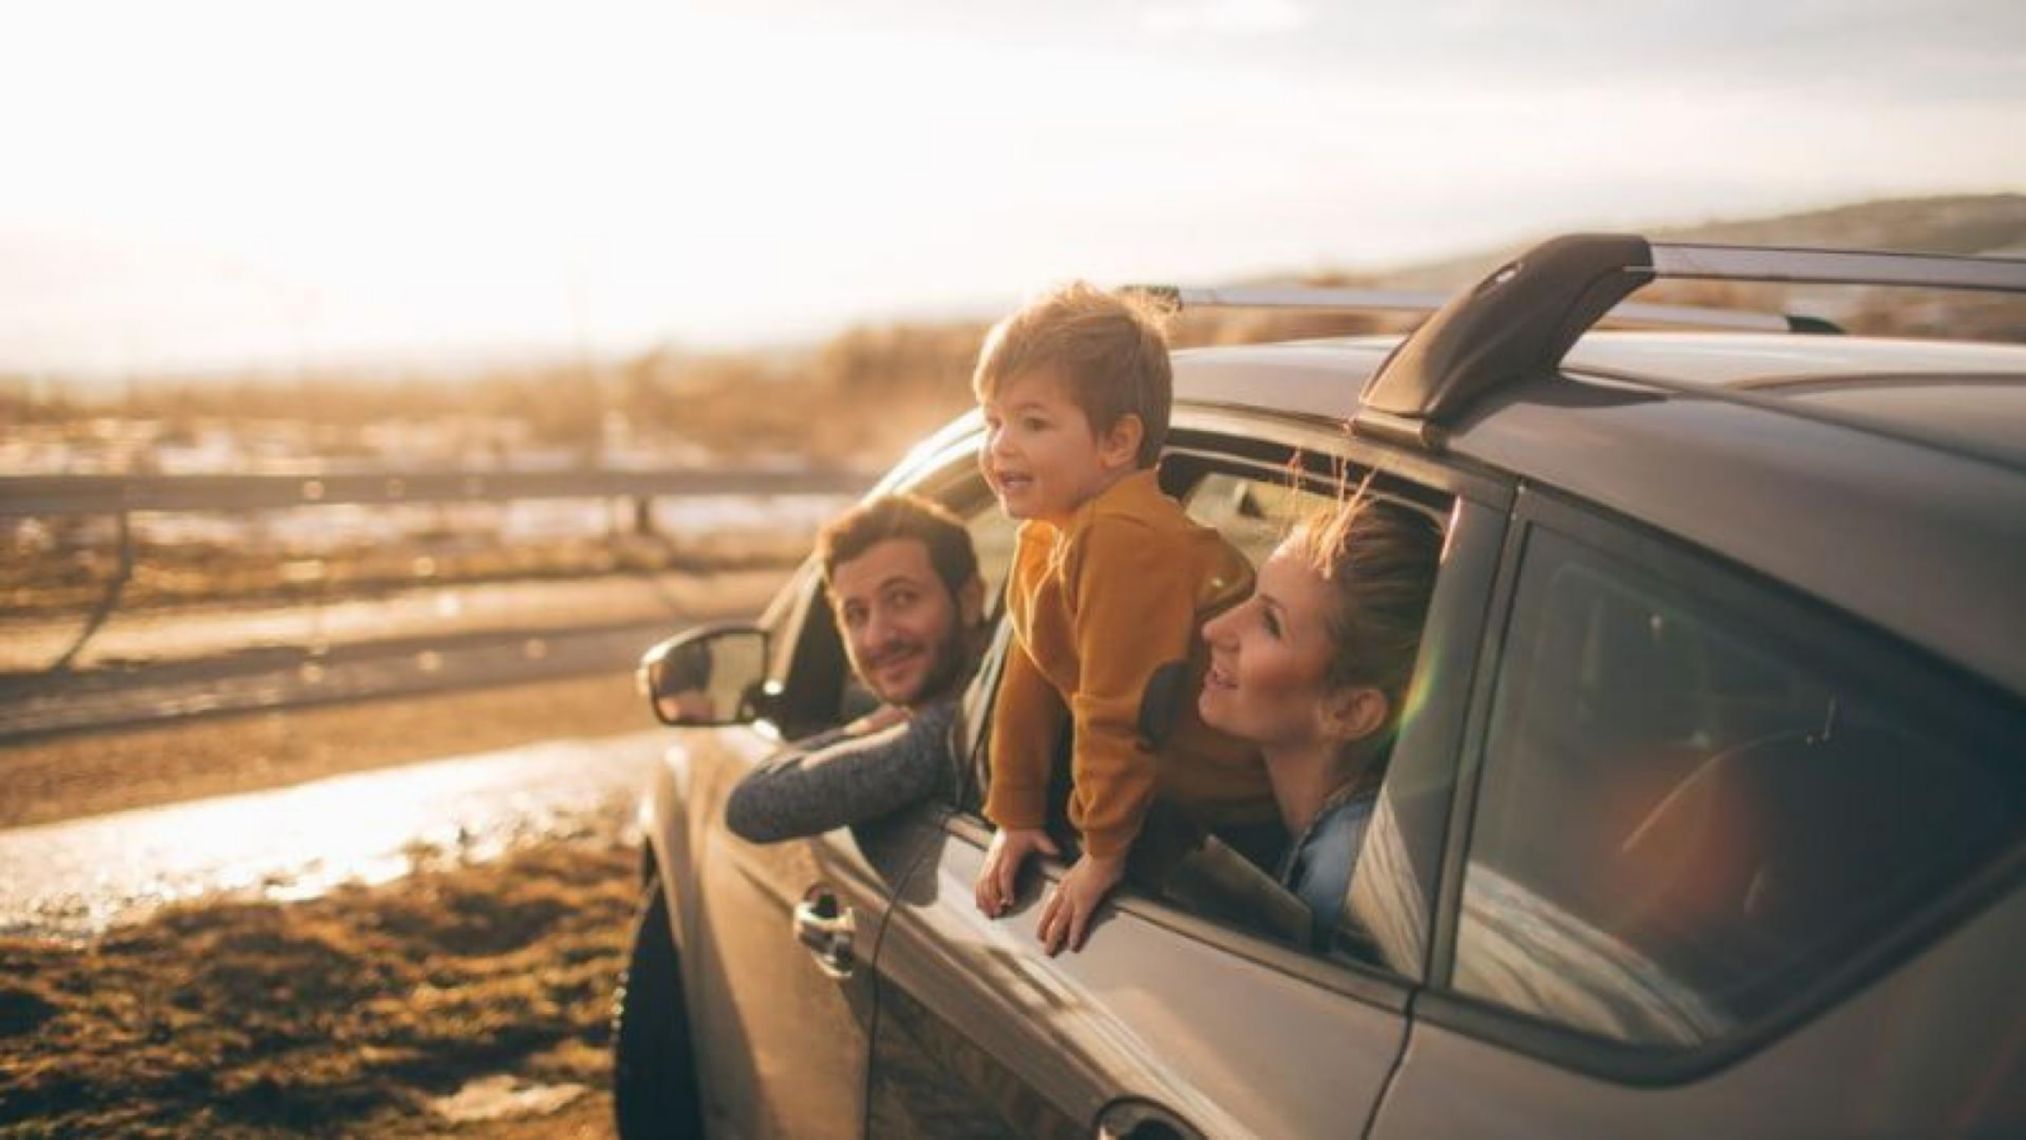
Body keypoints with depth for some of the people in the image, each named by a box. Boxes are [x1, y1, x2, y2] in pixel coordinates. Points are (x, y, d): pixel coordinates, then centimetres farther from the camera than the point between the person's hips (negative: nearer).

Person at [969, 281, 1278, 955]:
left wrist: (1105, 850, -17)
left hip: (1241, 807, -9)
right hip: (1175, 785, 9)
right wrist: (1014, 816, 11)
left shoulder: (1125, 537, -27)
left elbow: (1117, 710, -25)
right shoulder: (1043, 533, 6)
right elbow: (1030, 681, 10)